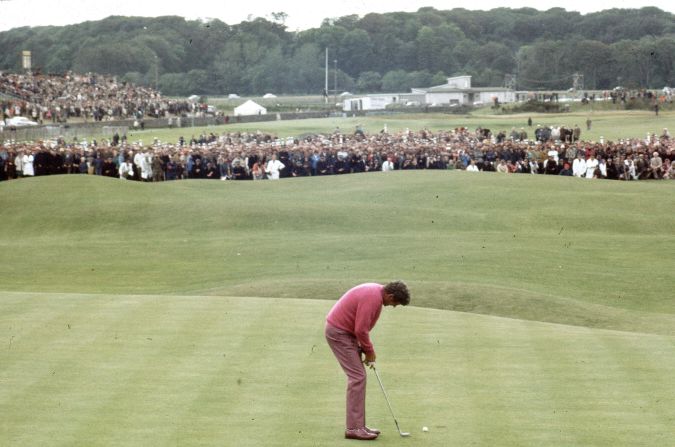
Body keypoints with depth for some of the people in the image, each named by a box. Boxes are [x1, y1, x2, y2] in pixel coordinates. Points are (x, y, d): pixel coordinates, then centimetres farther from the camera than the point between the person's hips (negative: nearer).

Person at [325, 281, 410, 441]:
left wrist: (368, 349, 10)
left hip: (344, 330, 10)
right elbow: (360, 330, -24)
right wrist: (369, 351, -9)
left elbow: (363, 326, 17)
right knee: (357, 377, -10)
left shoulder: (376, 292, 8)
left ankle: (358, 424, 15)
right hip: (339, 333, -10)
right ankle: (354, 428, -9)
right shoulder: (372, 299, -25)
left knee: (358, 376, 11)